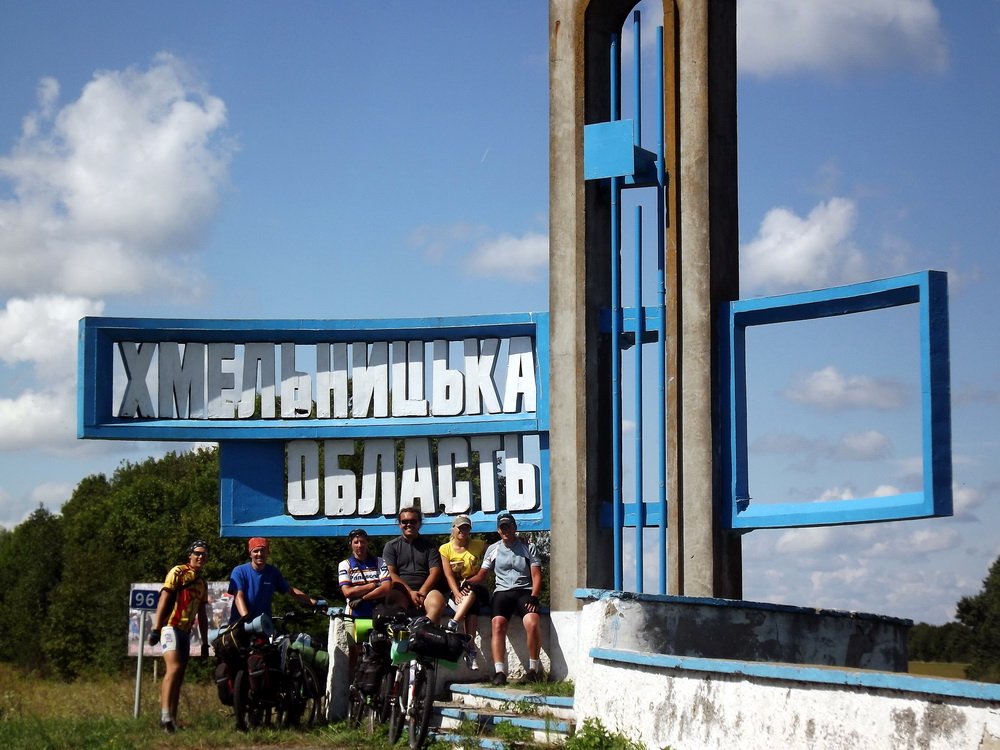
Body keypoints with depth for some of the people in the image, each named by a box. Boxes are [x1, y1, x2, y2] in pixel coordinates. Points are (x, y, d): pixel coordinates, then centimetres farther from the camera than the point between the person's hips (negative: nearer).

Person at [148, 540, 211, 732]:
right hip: (171, 627, -8)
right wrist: (155, 629, -17)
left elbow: (202, 615, 25)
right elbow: (163, 601, -9)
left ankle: (172, 720, 6)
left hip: (186, 631, 8)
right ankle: (165, 714, -35)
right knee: (174, 668, -25)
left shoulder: (202, 582, 20)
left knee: (179, 677, 5)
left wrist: (205, 643, 22)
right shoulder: (178, 572, -2)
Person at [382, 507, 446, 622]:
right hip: (401, 590, -1)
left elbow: (435, 572, 7)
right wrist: (410, 593, -10)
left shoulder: (429, 545, 19)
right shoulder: (391, 546, 17)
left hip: (425, 590, 1)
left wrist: (422, 593, -10)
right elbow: (390, 573, 4)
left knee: (438, 599, -34)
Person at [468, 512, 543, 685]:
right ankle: (499, 672, -34)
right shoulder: (493, 549, 18)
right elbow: (481, 576, 19)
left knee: (532, 623, -31)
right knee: (498, 625, -27)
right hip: (502, 592, 2)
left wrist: (533, 597, -11)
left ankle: (533, 669, -20)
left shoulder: (528, 548, 12)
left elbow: (536, 576, 6)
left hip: (525, 591, -2)